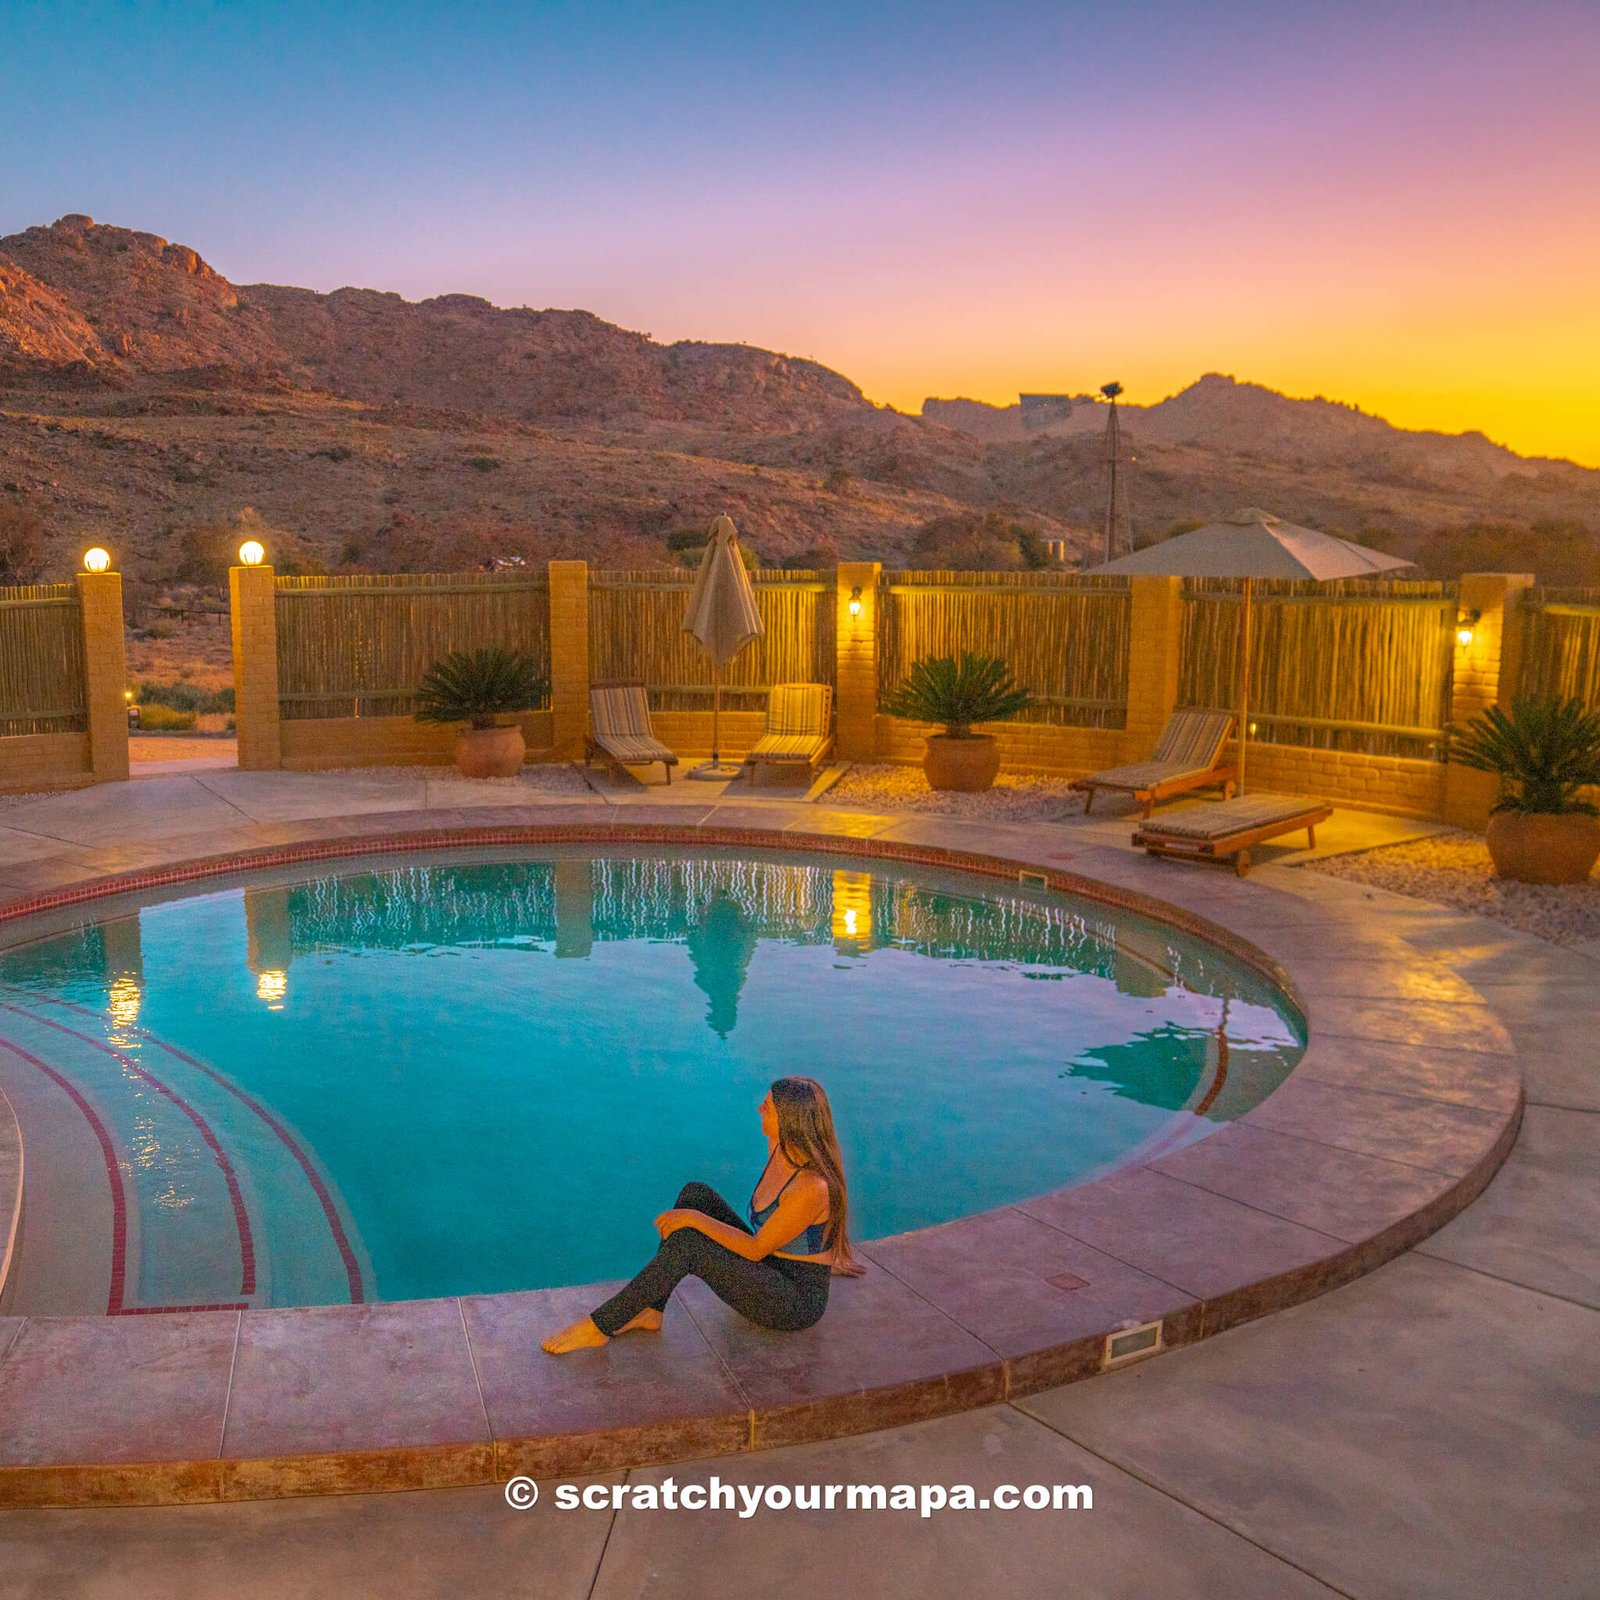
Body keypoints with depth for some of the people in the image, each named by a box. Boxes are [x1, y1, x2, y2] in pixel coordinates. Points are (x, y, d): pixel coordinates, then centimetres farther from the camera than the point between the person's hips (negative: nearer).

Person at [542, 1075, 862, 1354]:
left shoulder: (812, 1188, -29)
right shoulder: (778, 1147, -3)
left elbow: (756, 1249, -21)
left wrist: (695, 1219, -19)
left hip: (798, 1301, -9)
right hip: (769, 1270, 9)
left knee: (685, 1243, -26)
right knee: (696, 1193, -5)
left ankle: (598, 1327, -14)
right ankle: (650, 1311, -6)